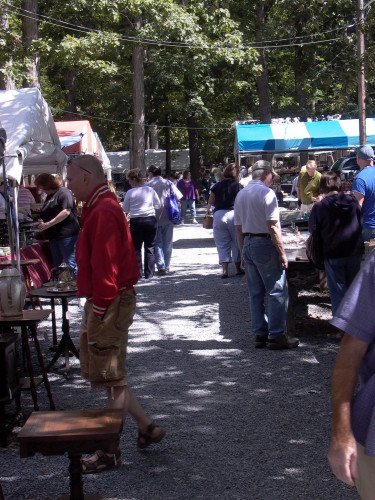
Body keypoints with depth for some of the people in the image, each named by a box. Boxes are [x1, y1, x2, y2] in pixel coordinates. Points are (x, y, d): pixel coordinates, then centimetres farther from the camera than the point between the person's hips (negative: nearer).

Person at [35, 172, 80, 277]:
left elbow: (66, 212, -20)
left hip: (67, 234, -10)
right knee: (57, 264, 13)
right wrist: (41, 223, 3)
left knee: (72, 264, -11)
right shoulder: (49, 196, 18)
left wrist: (47, 224, -20)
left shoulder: (63, 192, -9)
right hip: (54, 235, 10)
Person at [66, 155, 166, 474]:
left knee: (112, 378, -1)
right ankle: (147, 428, 25)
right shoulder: (102, 207, 15)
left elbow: (105, 268, -23)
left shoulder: (102, 213, -18)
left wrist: (97, 311, -19)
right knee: (108, 374, 17)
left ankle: (109, 452, 10)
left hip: (109, 304, -10)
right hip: (109, 301, 10)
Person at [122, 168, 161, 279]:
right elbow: (158, 205, 9)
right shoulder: (150, 190, -1)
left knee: (136, 248, 9)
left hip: (136, 221, -2)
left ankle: (137, 273, 8)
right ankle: (149, 273, 10)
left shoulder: (130, 193, -8)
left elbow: (125, 209, 2)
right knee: (150, 247, 9)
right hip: (151, 219, 2)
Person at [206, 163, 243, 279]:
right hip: (233, 214, -1)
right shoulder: (237, 186, 0)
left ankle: (225, 270, -5)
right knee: (236, 242, 13)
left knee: (222, 244, 5)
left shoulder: (217, 186, 5)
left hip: (219, 214, 1)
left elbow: (211, 202, 5)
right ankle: (238, 268, 22)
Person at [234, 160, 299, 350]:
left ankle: (260, 334, 16)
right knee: (277, 291, -2)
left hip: (247, 244, 8)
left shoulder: (240, 195, 12)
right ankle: (276, 336, -1)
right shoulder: (266, 193, -12)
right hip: (265, 244, -8)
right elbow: (273, 227, -17)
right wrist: (282, 253, -13)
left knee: (256, 293, 12)